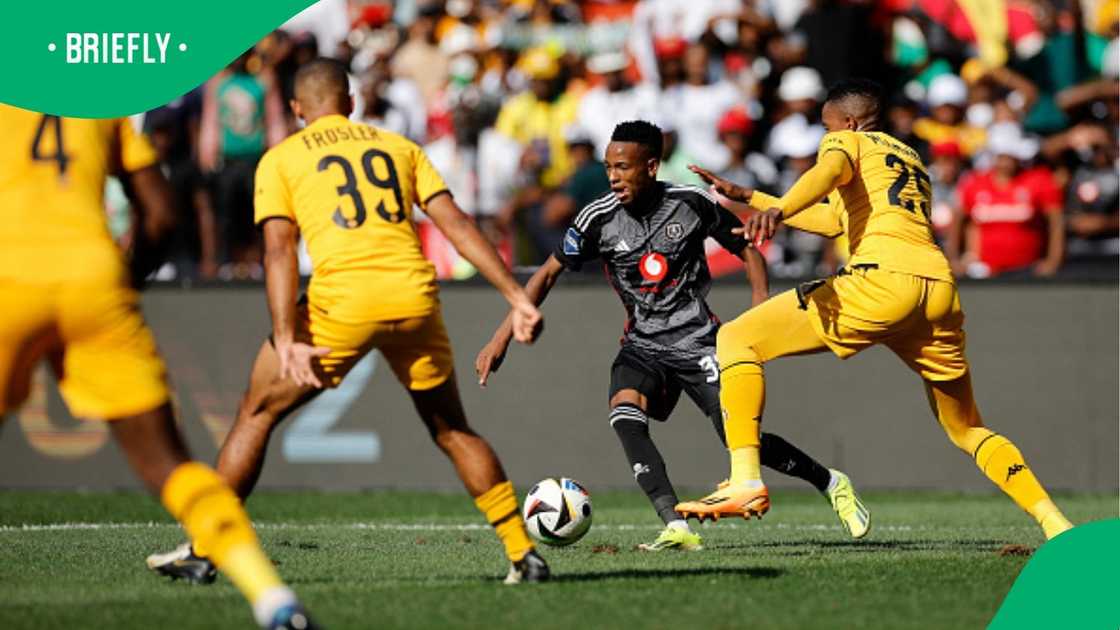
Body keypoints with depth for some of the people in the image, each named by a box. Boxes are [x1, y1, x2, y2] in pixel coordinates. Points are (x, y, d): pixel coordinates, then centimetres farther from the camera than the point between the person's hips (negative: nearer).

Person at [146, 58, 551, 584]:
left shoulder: (280, 160, 13)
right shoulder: (399, 146, 21)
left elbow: (278, 249, -1)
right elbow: (456, 223, 12)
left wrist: (285, 340, -10)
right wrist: (517, 297, 8)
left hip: (342, 297, -3)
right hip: (414, 295, 3)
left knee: (259, 412, 15)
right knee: (452, 429, 20)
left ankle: (203, 546, 12)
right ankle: (524, 555, 15)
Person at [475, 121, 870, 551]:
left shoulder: (691, 204, -9)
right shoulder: (599, 219, -7)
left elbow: (746, 250, 4)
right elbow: (548, 274, 0)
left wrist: (761, 302, -12)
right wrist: (502, 337, -6)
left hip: (696, 338, -2)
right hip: (642, 344, 2)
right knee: (624, 417, -29)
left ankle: (832, 484, 16)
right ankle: (677, 529, -33)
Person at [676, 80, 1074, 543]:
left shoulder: (847, 141, 17)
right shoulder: (911, 159, 37)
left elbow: (829, 172, -10)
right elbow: (831, 220, 45)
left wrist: (778, 210, -29)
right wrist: (747, 197, 51)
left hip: (883, 277, -7)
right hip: (940, 288, 7)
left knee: (735, 339, 2)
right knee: (966, 430, 24)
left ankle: (747, 481, -14)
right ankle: (1054, 522, 8)